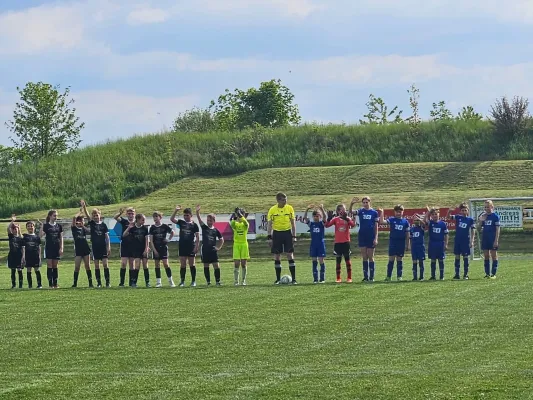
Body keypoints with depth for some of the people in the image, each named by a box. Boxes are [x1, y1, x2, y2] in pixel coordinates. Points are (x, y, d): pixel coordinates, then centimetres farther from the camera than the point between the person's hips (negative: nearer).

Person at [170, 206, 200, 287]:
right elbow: (172, 219, -1)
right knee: (183, 265, 3)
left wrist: (196, 246, -10)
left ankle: (193, 281, 8)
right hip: (182, 247, 3)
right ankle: (182, 281, 6)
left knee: (192, 264, 2)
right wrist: (176, 211, -11)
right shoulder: (181, 222, 10)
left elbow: (197, 237, -2)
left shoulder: (194, 225, 1)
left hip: (191, 247, -3)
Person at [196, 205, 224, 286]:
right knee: (206, 266, 5)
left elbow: (221, 240, 18)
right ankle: (208, 281, 12)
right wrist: (197, 211, -23)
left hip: (213, 250, 0)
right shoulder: (204, 228, 6)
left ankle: (217, 281, 0)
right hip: (205, 250, 0)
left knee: (216, 266, -7)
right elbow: (199, 219, -9)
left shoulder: (216, 230, 7)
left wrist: (219, 247, 6)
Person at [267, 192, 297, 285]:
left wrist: (294, 236, -1)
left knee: (290, 255, -5)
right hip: (276, 233, 0)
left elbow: (293, 222, 4)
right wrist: (269, 237, -6)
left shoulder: (289, 208, 0)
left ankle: (293, 278, -3)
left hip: (287, 233, 0)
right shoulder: (272, 210, -3)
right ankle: (278, 279, 10)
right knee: (277, 256, 2)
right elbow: (269, 224, 0)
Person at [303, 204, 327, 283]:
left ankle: (322, 278, 4)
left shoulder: (322, 223, 1)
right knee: (314, 261, 3)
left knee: (321, 260, -2)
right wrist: (307, 209, -21)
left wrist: (322, 209, -31)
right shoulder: (311, 224, 6)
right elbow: (305, 218, -7)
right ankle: (315, 278, 6)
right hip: (313, 244, 3)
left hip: (321, 244, -3)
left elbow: (325, 217, -17)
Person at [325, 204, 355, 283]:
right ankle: (338, 278, 11)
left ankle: (349, 277, 3)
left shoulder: (348, 218, 3)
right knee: (338, 260, 5)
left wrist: (346, 218, -23)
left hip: (346, 242, -1)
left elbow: (353, 224, -15)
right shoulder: (336, 219, 4)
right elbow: (327, 225, -5)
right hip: (338, 242, 1)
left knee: (347, 259, -1)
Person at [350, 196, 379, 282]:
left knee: (370, 257, 2)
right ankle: (365, 277, 9)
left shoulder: (374, 212, 1)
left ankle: (371, 277, 6)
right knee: (364, 258, 5)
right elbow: (351, 212, -14)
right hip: (362, 236, 2)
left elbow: (376, 226, 1)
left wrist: (375, 238, -5)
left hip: (371, 237, -2)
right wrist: (352, 204, -31)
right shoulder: (361, 211, 4)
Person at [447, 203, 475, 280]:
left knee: (465, 257, 0)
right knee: (457, 257, 5)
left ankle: (466, 274, 6)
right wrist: (449, 211, -18)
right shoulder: (458, 217, 5)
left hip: (466, 240, -2)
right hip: (457, 240, 3)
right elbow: (448, 216, 4)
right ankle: (457, 274, 10)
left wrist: (472, 241, -8)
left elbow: (473, 231, -1)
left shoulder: (470, 220, -1)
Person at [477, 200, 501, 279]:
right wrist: (481, 220, -8)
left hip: (492, 239, -5)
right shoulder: (483, 216, 9)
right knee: (486, 256, 7)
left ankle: (493, 274, 1)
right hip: (485, 239, 5)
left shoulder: (495, 216, -6)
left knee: (494, 256, -1)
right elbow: (479, 227, 11)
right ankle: (487, 273, 13)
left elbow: (498, 229, -8)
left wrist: (496, 240, -14)